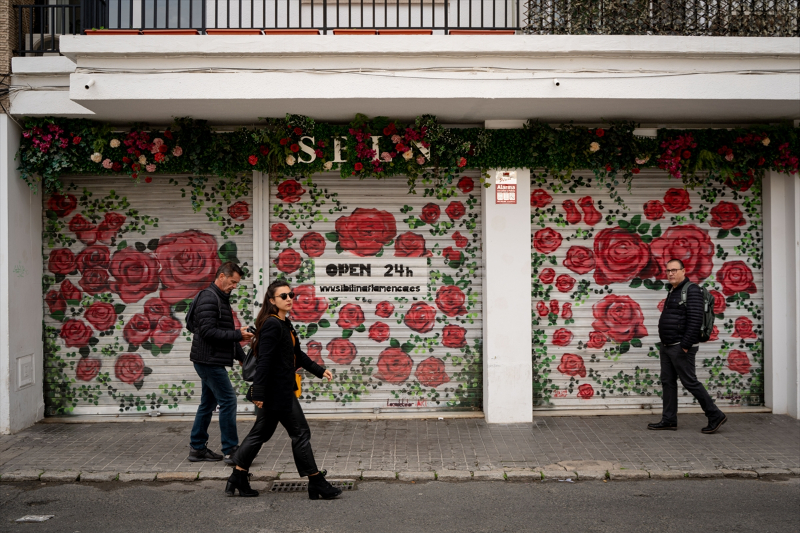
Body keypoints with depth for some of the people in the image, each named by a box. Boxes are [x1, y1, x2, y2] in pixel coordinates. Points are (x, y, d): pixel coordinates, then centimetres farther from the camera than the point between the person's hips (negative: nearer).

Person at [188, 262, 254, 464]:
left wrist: (242, 356, 17)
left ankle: (197, 448, 22)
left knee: (208, 403, 14)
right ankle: (231, 451, -3)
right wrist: (238, 335, -22)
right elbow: (208, 331, -24)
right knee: (228, 401, -8)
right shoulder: (209, 298, -15)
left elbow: (226, 333, 22)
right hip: (210, 360, -11)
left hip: (210, 361, 11)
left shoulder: (221, 299, 18)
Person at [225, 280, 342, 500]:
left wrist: (319, 370, 20)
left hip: (282, 390, 10)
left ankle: (238, 479, 24)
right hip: (277, 392, -10)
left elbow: (297, 354, 22)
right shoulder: (272, 325, -18)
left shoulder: (284, 324, 12)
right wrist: (259, 393, -25)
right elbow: (264, 360, -23)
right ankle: (316, 484, 10)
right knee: (300, 433, -1)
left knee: (261, 433, 16)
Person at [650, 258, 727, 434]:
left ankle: (715, 416, 7)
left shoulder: (691, 290, -13)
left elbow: (695, 320, -21)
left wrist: (685, 345, -22)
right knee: (668, 382, 10)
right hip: (667, 347, 10)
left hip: (681, 348, -10)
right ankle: (669, 420, 16)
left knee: (690, 382, -4)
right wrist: (665, 343, 16)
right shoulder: (673, 291, 17)